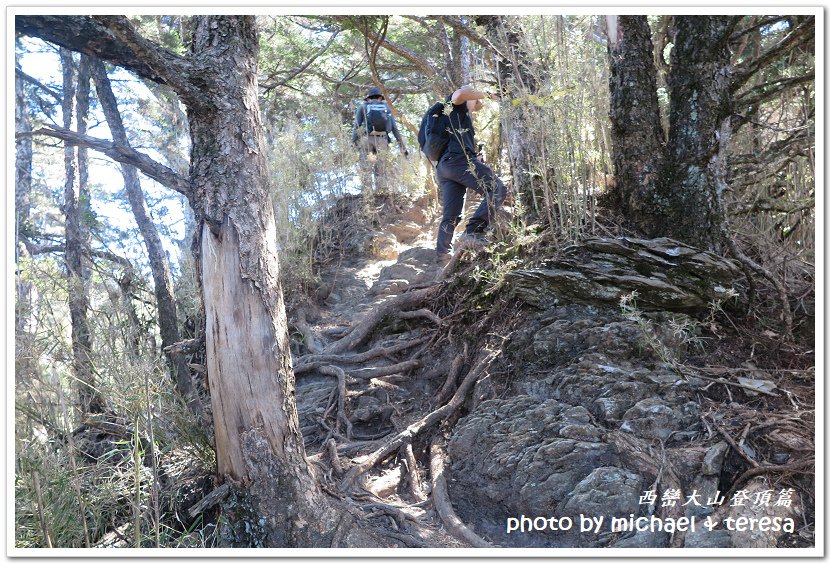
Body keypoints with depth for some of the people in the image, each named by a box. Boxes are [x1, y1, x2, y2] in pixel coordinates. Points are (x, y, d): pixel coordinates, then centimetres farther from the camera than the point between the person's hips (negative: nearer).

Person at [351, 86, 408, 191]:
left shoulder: (363, 107, 16)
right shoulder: (386, 107, 21)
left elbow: (356, 125, 3)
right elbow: (395, 129, 15)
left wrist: (353, 142, -2)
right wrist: (403, 147, 14)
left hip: (367, 139, -2)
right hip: (382, 140, 2)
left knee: (366, 170, -3)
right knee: (381, 172, 6)